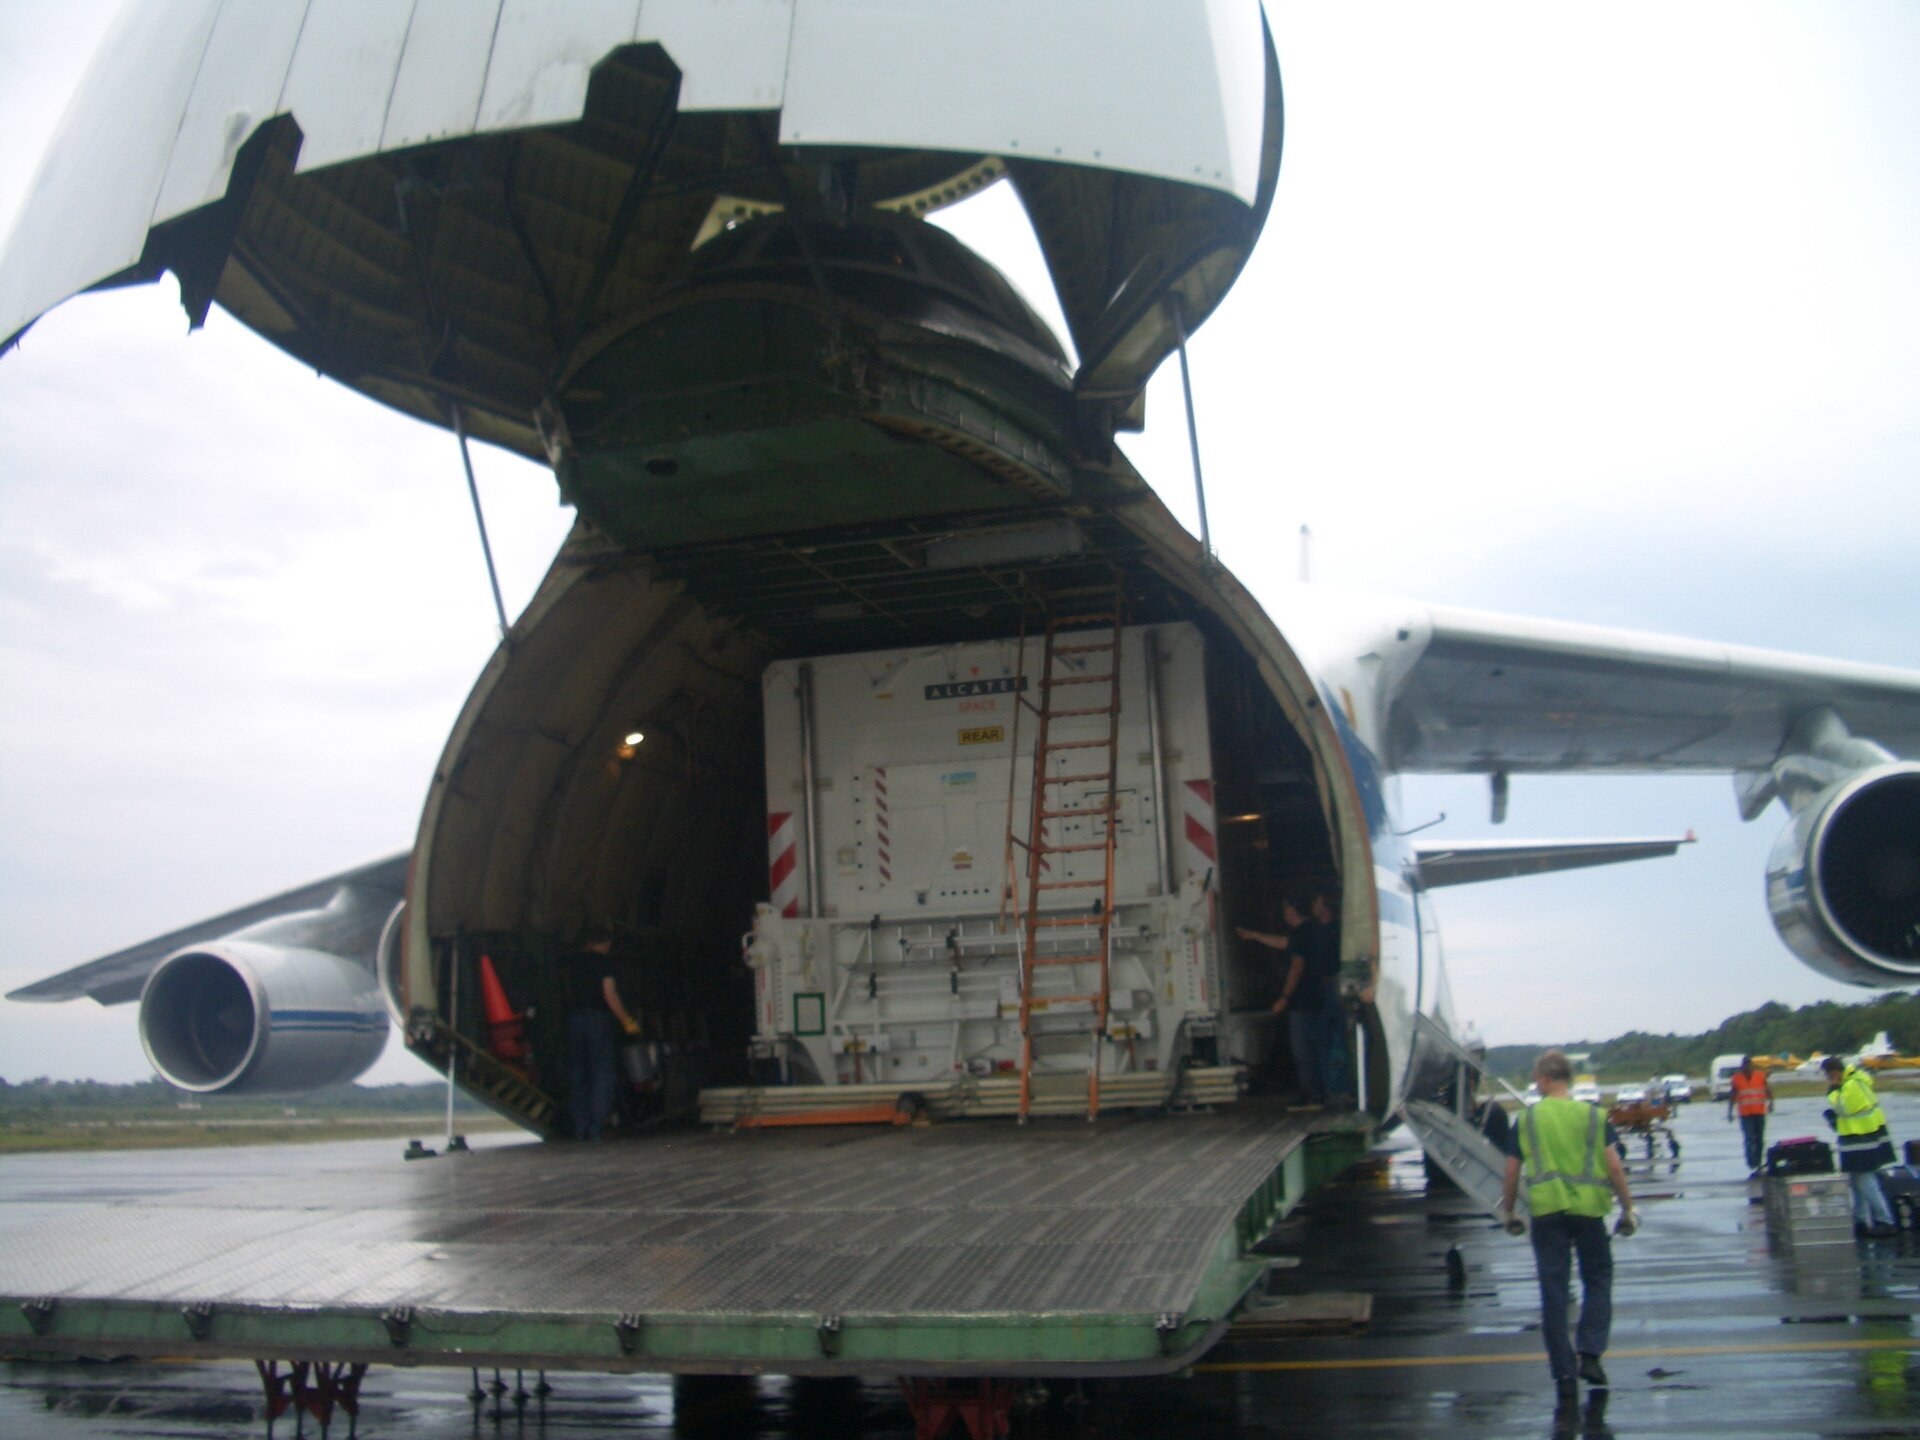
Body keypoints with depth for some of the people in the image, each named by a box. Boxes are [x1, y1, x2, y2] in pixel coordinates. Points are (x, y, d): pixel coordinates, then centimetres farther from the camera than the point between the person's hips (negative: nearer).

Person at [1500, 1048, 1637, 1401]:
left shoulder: (1527, 1118, 2)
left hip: (1546, 1211, 0)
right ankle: (1589, 1355, 4)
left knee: (1553, 1292, 5)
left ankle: (1564, 1374, 7)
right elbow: (1614, 1166, -4)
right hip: (1589, 1209, 0)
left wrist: (1508, 1211, 16)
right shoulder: (1594, 1115, 1)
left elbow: (1512, 1170, 4)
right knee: (1597, 1280, 17)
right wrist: (1627, 1209, 7)